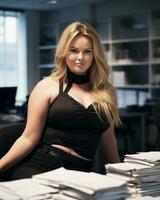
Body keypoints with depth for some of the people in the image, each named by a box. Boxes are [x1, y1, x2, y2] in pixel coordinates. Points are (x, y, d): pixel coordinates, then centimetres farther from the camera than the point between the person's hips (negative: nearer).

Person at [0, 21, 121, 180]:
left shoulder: (107, 92, 10)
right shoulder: (48, 86, 2)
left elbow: (108, 140, 20)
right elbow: (29, 139, -1)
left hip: (80, 174, 3)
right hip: (39, 168, -2)